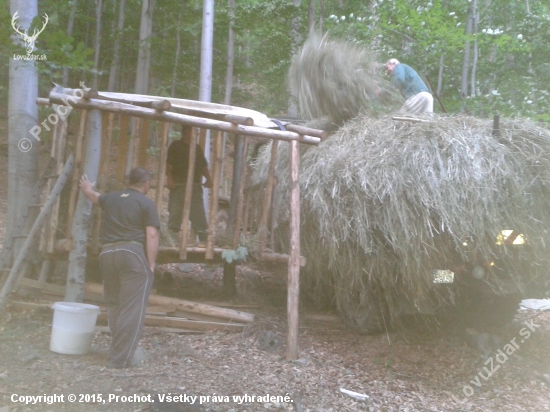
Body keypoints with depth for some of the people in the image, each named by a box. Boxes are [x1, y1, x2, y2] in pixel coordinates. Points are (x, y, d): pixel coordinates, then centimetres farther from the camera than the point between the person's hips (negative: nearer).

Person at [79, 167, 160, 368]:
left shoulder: (111, 198, 19)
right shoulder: (146, 203, 1)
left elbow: (95, 197, 43)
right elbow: (152, 235, -9)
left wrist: (87, 189, 65)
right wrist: (151, 263, -5)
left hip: (108, 253, 6)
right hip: (132, 253, -6)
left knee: (114, 305, 18)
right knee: (131, 308, -4)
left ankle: (119, 351, 25)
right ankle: (121, 357, -5)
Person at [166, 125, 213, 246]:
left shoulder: (198, 148, 19)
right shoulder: (176, 146, 5)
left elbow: (203, 166, 18)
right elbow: (168, 163, -3)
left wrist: (208, 178, 3)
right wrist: (169, 178, -16)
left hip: (195, 186, 4)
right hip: (178, 185, -3)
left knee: (198, 213, 1)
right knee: (175, 213, -1)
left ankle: (204, 239, 3)